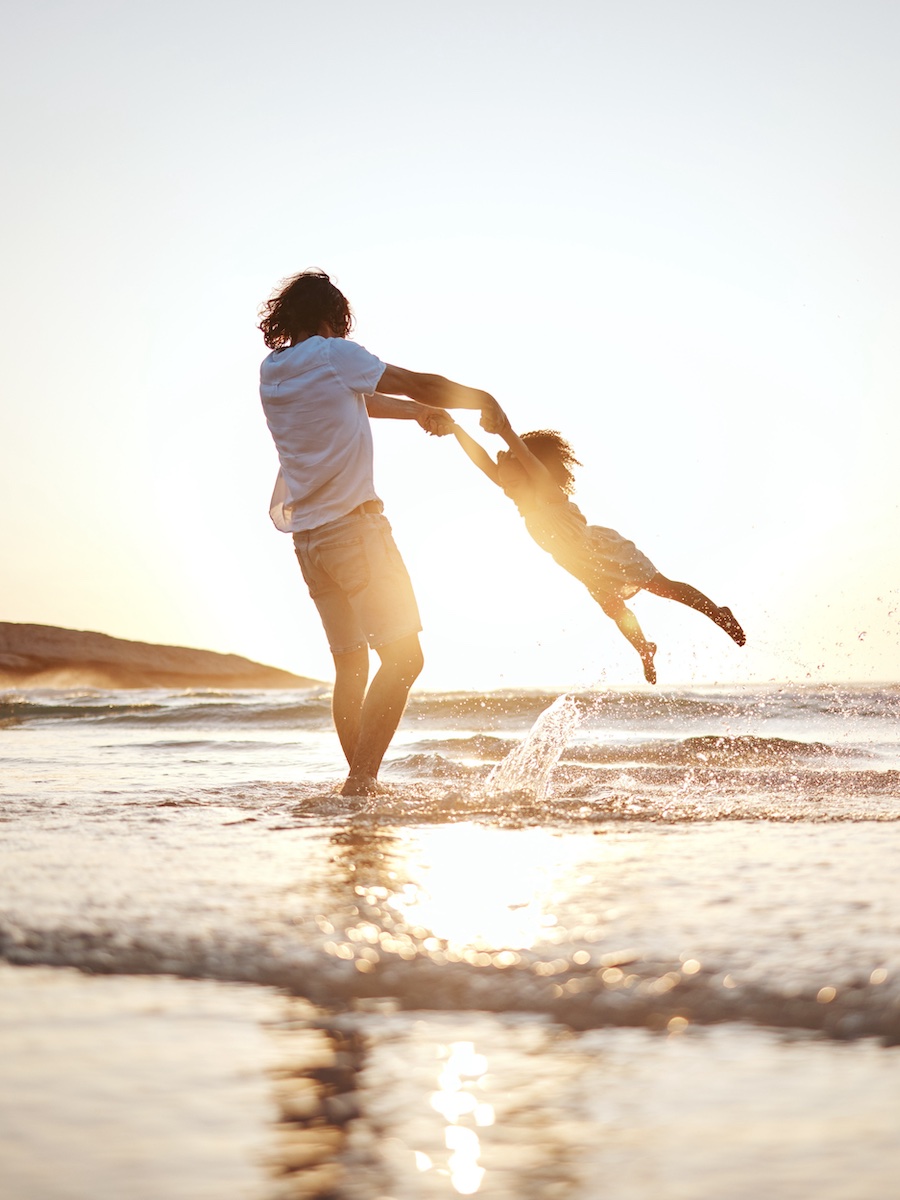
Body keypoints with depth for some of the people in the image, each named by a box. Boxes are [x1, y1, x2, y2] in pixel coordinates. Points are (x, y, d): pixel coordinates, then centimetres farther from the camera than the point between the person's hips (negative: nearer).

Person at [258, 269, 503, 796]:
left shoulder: (272, 372, 14)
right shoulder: (333, 354, -7)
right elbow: (421, 385, -1)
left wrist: (417, 411, 37)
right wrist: (483, 401, 14)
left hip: (307, 535, 8)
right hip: (353, 524, -8)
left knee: (350, 664, 13)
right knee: (403, 656, -9)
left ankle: (360, 782, 13)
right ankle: (361, 780, -18)